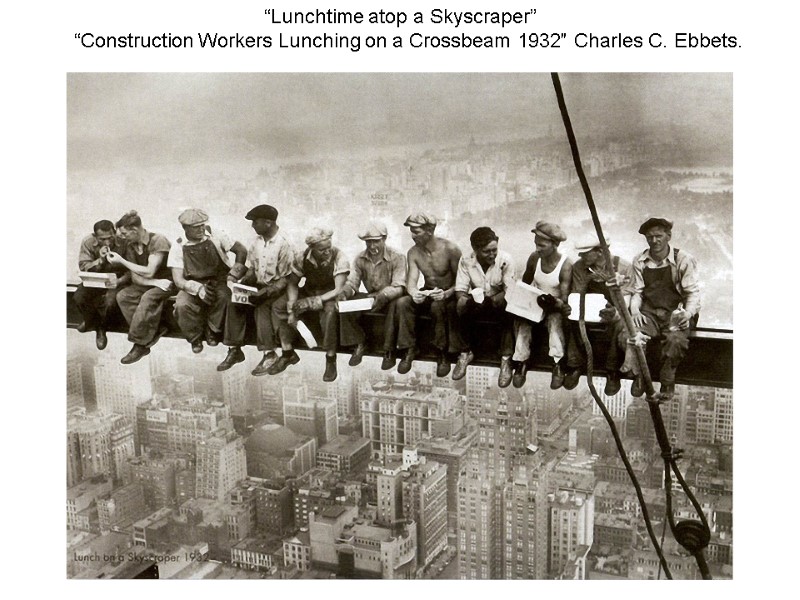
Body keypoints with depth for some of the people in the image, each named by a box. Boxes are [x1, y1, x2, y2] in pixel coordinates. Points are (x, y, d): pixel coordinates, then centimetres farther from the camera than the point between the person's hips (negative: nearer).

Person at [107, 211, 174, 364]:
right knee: (122, 296, -17)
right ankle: (153, 331, -18)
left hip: (166, 282, -7)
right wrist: (156, 282, -20)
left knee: (148, 298, -34)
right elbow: (135, 277, -1)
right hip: (147, 283, 7)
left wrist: (121, 261, -17)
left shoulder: (158, 241, -19)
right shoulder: (130, 246, 2)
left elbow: (149, 272, -23)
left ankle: (139, 344, -25)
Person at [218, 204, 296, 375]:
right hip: (258, 285, 6)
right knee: (234, 303, -18)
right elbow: (251, 269, 13)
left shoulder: (284, 245, -15)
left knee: (262, 306, -33)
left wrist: (265, 292, -26)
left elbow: (285, 280, -15)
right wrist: (244, 281, -8)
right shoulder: (256, 242, 5)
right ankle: (235, 350, -12)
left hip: (276, 289, -6)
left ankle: (269, 354, -23)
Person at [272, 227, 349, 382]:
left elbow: (339, 290, -25)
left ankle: (331, 360, -24)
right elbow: (293, 283, -3)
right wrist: (291, 308, -18)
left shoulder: (339, 258, -22)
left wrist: (314, 301, -33)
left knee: (329, 311, -39)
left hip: (330, 295, -4)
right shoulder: (302, 258, -11)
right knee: (278, 307, -15)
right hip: (308, 292, 4)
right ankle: (288, 353, -2)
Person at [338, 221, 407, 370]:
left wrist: (383, 296, -42)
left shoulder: (397, 258, -13)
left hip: (390, 298, -4)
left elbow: (398, 287, -22)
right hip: (370, 296, 5)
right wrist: (344, 292, -27)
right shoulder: (360, 259, 2)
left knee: (395, 305, -39)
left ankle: (389, 350, -24)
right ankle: (359, 343, -1)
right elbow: (352, 281, -2)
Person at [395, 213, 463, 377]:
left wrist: (447, 294, -34)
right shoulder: (413, 253, -2)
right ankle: (409, 349, -15)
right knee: (402, 302, -25)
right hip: (427, 294, 4)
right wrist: (414, 293, -35)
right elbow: (411, 281, -10)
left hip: (449, 295, -4)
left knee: (437, 306, -38)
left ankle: (442, 353, -22)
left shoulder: (450, 249, -16)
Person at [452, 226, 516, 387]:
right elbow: (460, 290, -12)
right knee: (462, 305, -31)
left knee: (508, 308, -35)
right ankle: (466, 352, -12)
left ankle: (506, 359, -25)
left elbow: (510, 291, -17)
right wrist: (464, 299, -36)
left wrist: (493, 300, -36)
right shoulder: (466, 261, -12)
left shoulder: (505, 259, -17)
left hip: (498, 302, -1)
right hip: (476, 302, 1)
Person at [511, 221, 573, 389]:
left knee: (555, 320, -36)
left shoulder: (565, 265, -18)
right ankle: (521, 362, -21)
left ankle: (557, 365, -31)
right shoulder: (534, 258, -6)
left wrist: (554, 303, -42)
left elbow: (564, 300, -21)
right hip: (535, 302, 3)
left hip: (555, 306, -3)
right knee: (522, 319, -27)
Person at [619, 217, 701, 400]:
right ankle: (638, 376, -1)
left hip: (676, 313, -2)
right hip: (648, 312, 3)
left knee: (676, 340, -36)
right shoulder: (639, 261, 8)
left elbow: (693, 292, -4)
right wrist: (635, 311, -11)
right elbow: (637, 292, 9)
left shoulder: (684, 260, -3)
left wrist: (687, 313, -22)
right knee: (627, 335, -27)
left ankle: (667, 381, -7)